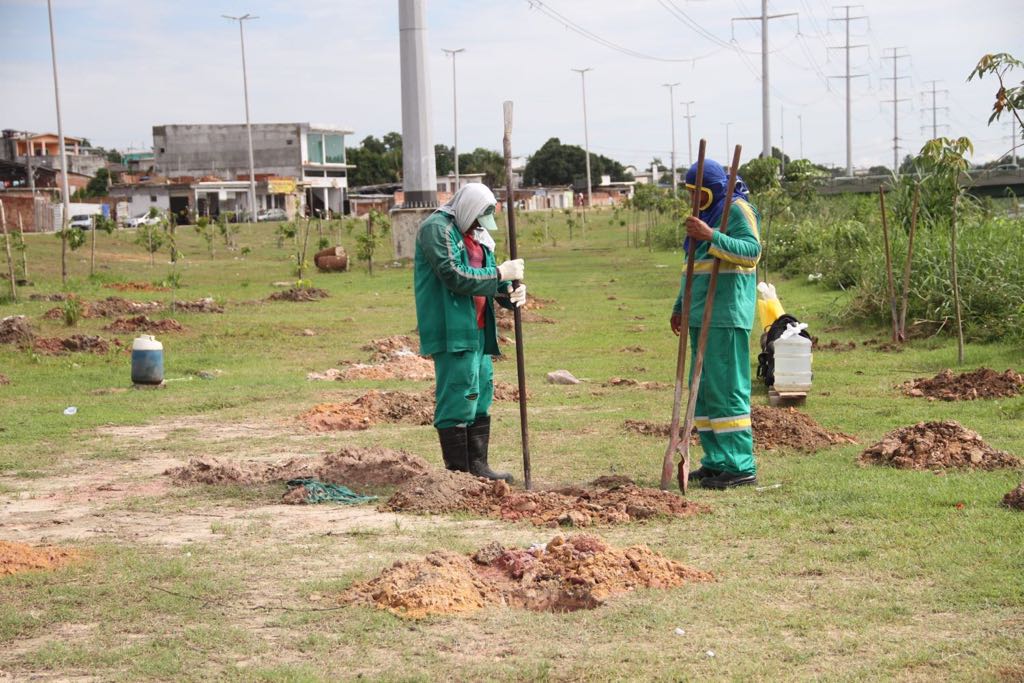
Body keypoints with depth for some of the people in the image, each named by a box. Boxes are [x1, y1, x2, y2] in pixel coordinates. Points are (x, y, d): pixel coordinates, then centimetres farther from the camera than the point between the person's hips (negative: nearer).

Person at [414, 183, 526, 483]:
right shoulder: (437, 228, -10)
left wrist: (509, 291, -4)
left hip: (477, 329, 9)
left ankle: (478, 465, 20)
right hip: (452, 331, -9)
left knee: (481, 396, 12)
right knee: (457, 399, -8)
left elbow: (487, 280, 18)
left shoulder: (476, 234, 19)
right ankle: (458, 472, -4)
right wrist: (499, 273, -14)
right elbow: (455, 276, -19)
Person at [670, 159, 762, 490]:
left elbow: (752, 251, -21)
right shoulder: (705, 214, 22)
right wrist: (680, 307, 25)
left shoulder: (738, 210, -6)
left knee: (727, 389, -11)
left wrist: (711, 236, -28)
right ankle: (716, 461, 14)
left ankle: (741, 466, -9)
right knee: (703, 390, 9)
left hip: (727, 316, -10)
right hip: (702, 315, 10)